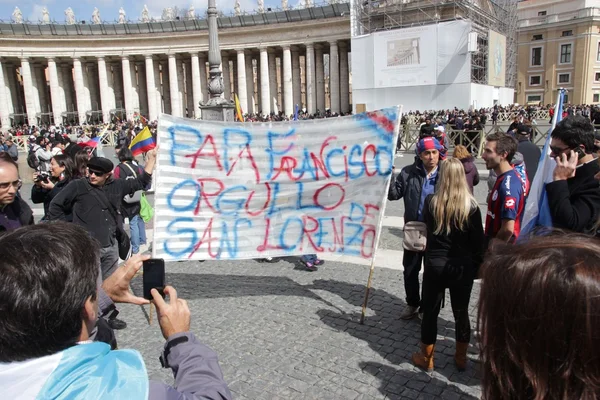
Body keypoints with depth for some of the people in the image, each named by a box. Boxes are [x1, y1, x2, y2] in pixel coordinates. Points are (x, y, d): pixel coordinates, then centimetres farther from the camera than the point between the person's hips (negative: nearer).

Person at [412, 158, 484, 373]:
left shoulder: (431, 201, -9)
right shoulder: (471, 205, -10)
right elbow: (478, 240, -5)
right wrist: (478, 264, 8)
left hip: (435, 264, -1)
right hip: (463, 266, 1)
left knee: (430, 311, 11)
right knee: (461, 312, 16)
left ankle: (426, 358, 25)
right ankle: (461, 358, 32)